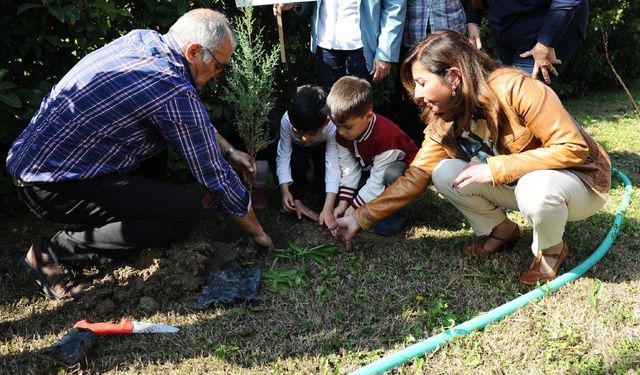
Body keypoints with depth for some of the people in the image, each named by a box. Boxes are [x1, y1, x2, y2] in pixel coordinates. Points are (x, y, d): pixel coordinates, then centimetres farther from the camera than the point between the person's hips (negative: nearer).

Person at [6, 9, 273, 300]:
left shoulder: (141, 39, 2)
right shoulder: (173, 92, -24)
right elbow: (215, 175, -15)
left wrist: (228, 150, 20)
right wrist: (257, 232, -1)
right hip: (51, 186, -9)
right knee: (187, 211, -14)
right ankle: (54, 251, -4)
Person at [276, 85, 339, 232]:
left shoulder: (331, 126, -42)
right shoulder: (287, 121, -40)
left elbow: (333, 164, -41)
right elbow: (283, 156, -30)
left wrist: (328, 209, -46)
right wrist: (285, 191, -40)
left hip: (322, 146, 0)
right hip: (296, 147, 0)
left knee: (322, 176, -23)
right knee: (297, 163, -31)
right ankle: (297, 200, -8)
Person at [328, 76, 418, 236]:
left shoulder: (384, 135, -37)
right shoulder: (343, 133, -16)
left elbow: (378, 179, -33)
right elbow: (349, 170, -13)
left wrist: (355, 207, -28)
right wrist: (343, 203, -21)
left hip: (403, 167, -7)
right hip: (369, 167, 7)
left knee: (391, 174, -41)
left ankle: (395, 213, -13)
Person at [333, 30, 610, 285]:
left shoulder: (514, 89, -29)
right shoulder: (442, 122, -9)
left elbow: (573, 147, -28)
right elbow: (414, 177, -8)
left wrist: (496, 167, -33)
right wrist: (360, 219, -12)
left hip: (578, 179, -5)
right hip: (516, 184, 5)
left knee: (537, 189, -39)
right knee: (444, 173, -16)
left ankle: (551, 251, -6)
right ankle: (500, 231, 7)